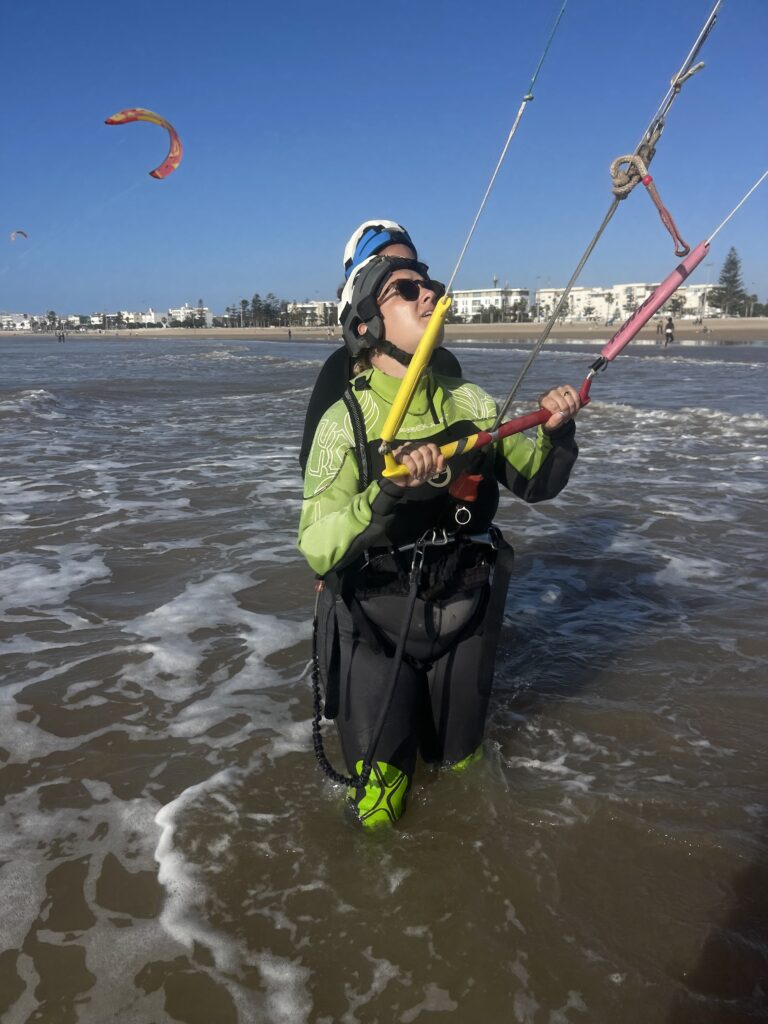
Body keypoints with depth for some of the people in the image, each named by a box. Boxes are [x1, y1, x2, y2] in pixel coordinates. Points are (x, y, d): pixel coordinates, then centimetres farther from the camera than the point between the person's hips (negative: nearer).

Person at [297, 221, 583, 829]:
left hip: (465, 618, 3)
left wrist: (557, 434, -13)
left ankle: (431, 724, 52)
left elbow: (535, 484, 6)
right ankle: (391, 730, 38)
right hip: (375, 625, -3)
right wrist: (388, 494, -40)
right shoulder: (345, 418, -16)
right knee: (376, 815, 10)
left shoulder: (472, 403, -5)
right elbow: (317, 546, -25)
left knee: (460, 765, 23)